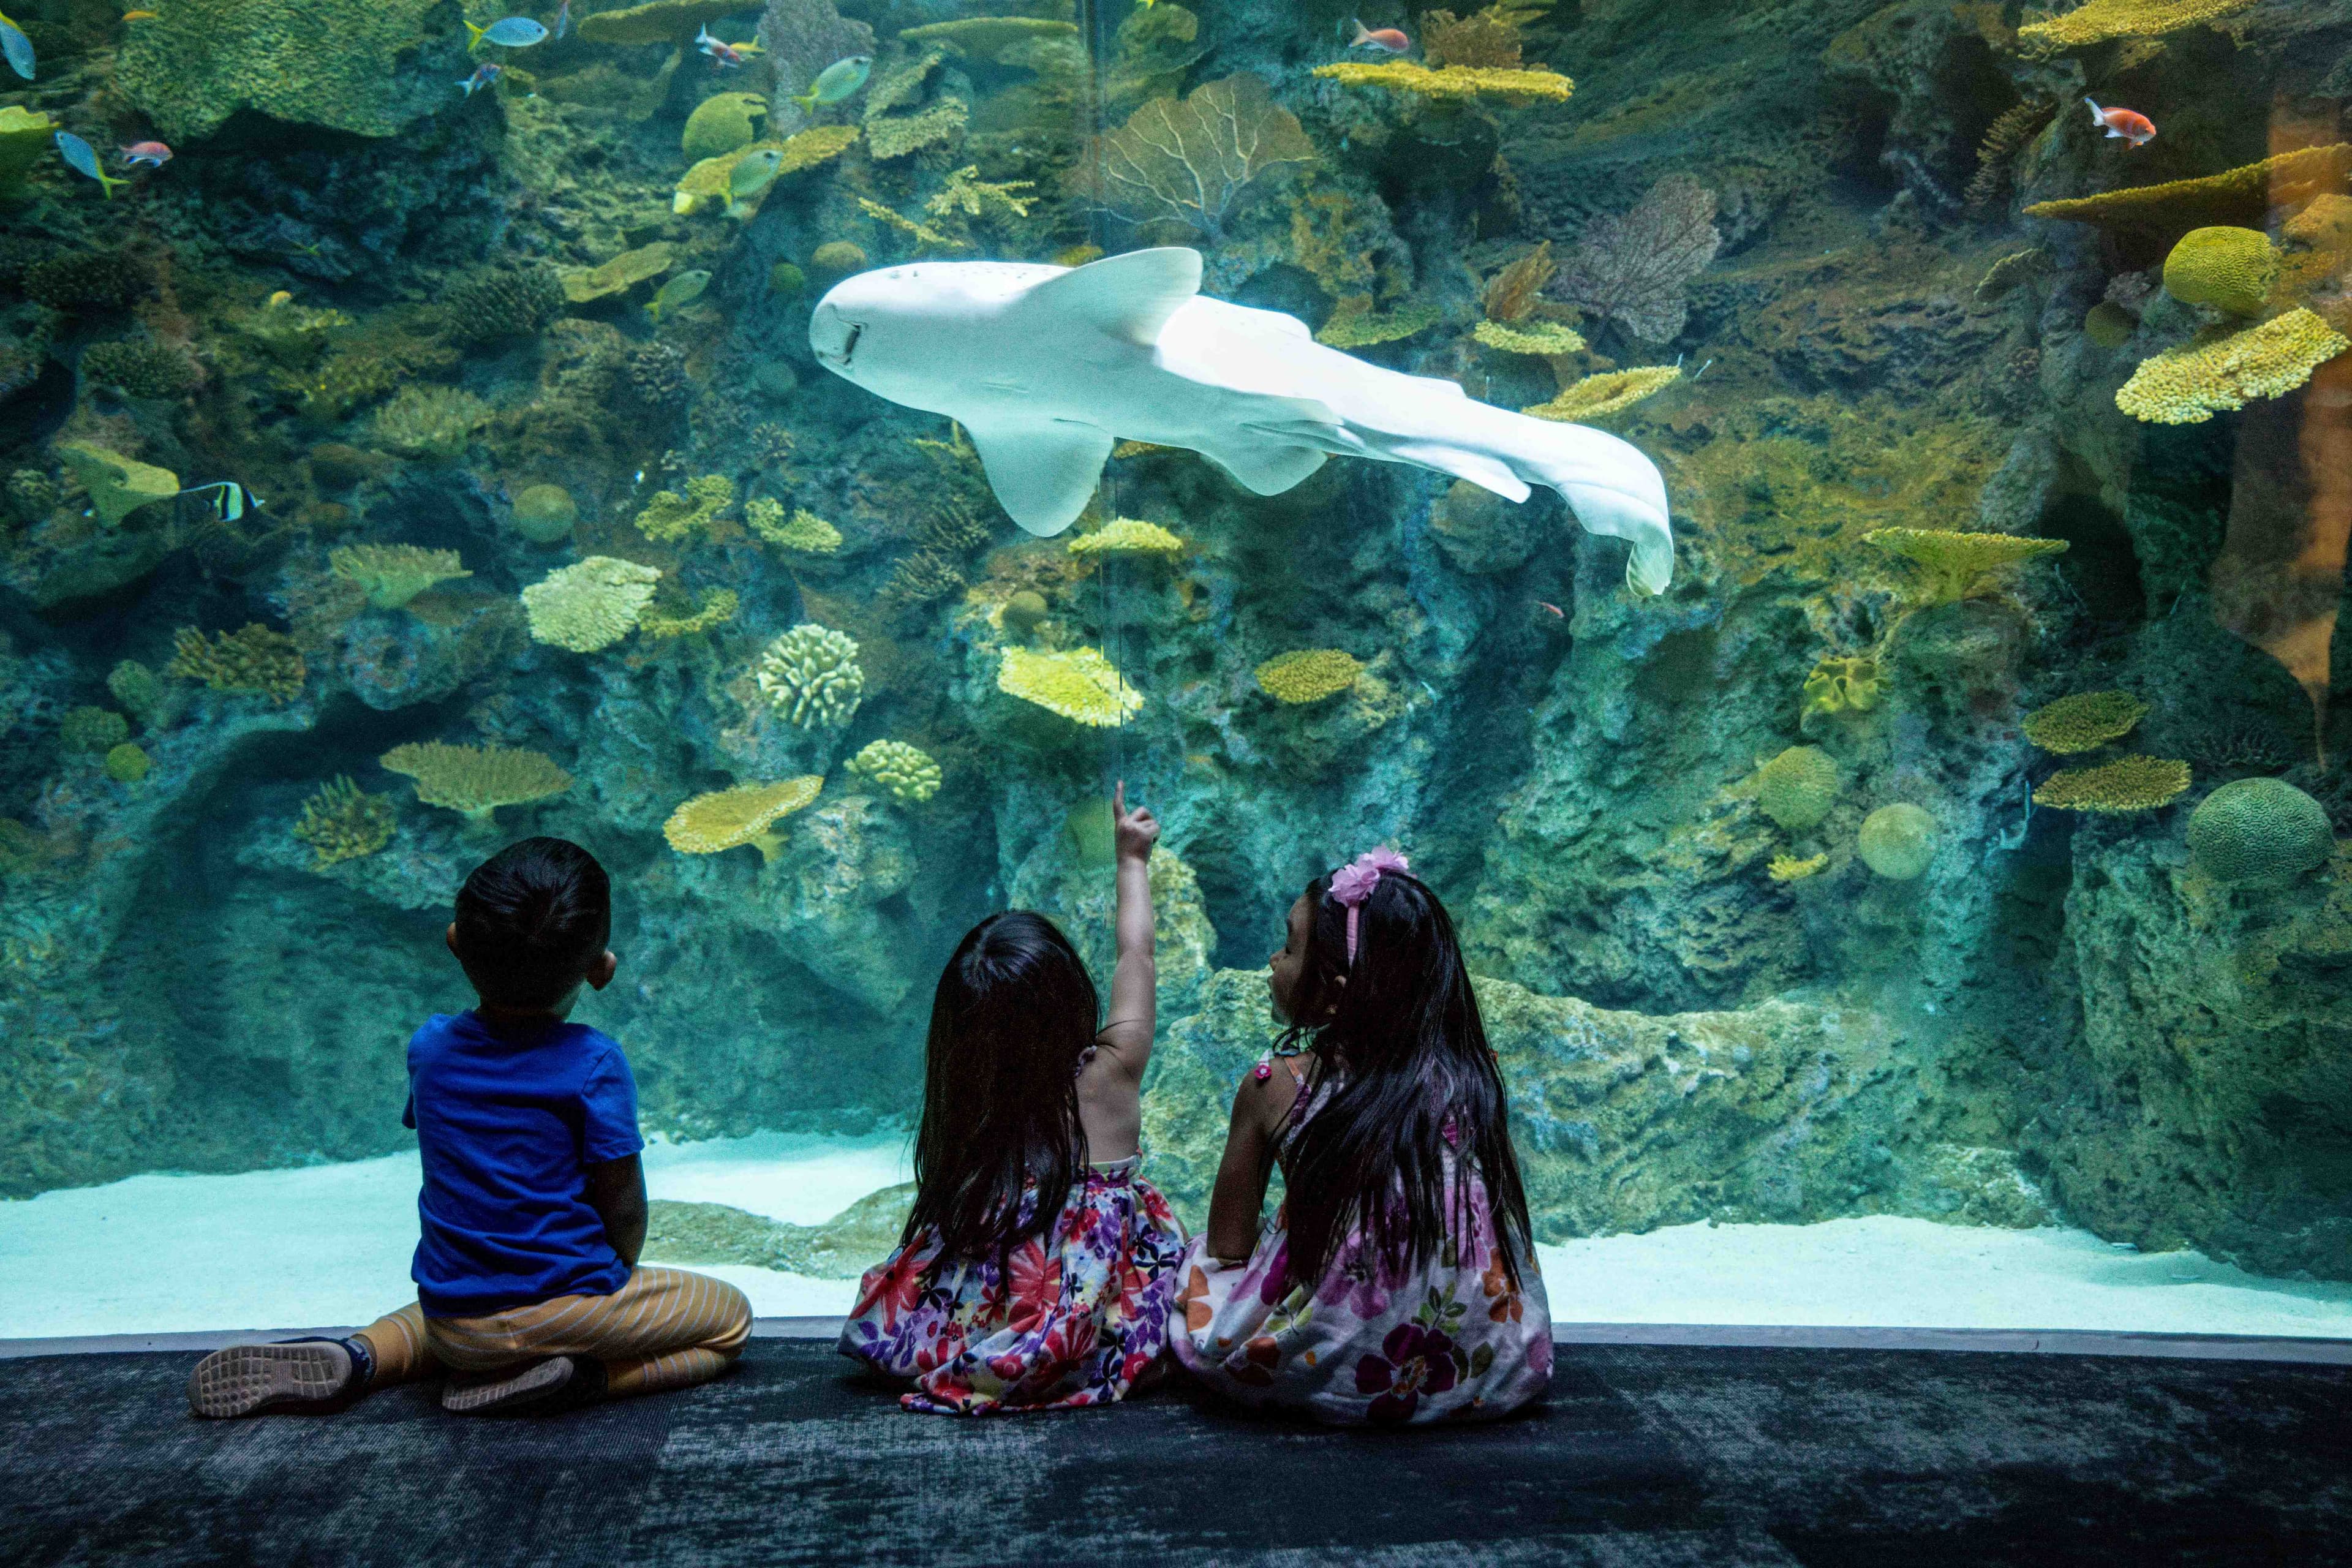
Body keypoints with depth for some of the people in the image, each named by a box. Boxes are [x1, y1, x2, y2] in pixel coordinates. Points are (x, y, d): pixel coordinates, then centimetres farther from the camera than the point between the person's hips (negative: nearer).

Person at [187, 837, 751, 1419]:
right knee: (731, 1316, 10)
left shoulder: (428, 1047, -2)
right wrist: (618, 1267, 8)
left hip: (453, 1322, 5)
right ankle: (584, 1375, -11)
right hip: (564, 1311, -5)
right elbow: (623, 1201, -10)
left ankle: (358, 1357, 10)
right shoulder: (594, 1064, -16)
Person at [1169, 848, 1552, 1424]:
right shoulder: (1472, 1077, -2)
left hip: (1343, 1378, -3)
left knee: (1192, 1261, 22)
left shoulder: (1275, 1087, -9)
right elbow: (1509, 1221, 8)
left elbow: (1228, 1247, 0)